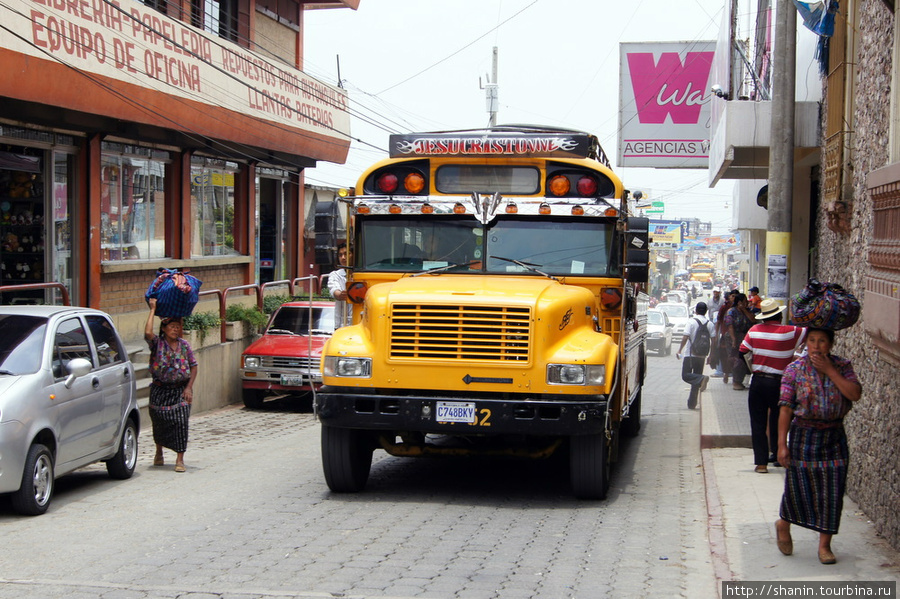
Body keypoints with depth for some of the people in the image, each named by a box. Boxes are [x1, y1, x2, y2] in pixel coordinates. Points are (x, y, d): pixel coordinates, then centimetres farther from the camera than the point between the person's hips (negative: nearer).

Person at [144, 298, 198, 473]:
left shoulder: (184, 345, 4)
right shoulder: (157, 343, -4)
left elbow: (194, 366, 6)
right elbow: (148, 333, -25)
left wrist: (189, 388, -5)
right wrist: (153, 310, -17)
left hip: (180, 389, 1)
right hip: (160, 390, -1)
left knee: (180, 421, -12)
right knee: (159, 422, 10)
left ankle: (180, 459, -9)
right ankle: (159, 453, 36)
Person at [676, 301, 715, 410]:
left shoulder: (692, 321, -8)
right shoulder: (710, 324, 5)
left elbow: (685, 337, -14)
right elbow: (713, 340, 3)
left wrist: (679, 350, -5)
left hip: (690, 354, -5)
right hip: (702, 355, 5)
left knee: (686, 375, -1)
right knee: (696, 378, 11)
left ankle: (702, 379, -29)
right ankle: (692, 404, 11)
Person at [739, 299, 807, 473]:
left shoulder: (754, 330, 0)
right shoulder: (790, 332, -9)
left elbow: (742, 352, 3)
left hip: (758, 382, 2)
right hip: (779, 383, -2)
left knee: (758, 423, 5)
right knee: (778, 422, 15)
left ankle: (761, 462, 2)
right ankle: (777, 455, 27)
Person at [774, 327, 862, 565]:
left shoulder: (842, 366, 1)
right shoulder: (794, 369, -6)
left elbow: (855, 394, -15)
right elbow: (786, 408, -8)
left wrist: (829, 370, -17)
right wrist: (782, 443, -12)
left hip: (834, 436, 2)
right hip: (804, 435, -2)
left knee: (831, 492, 2)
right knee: (799, 486, 3)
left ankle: (824, 545, 15)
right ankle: (784, 524, 35)